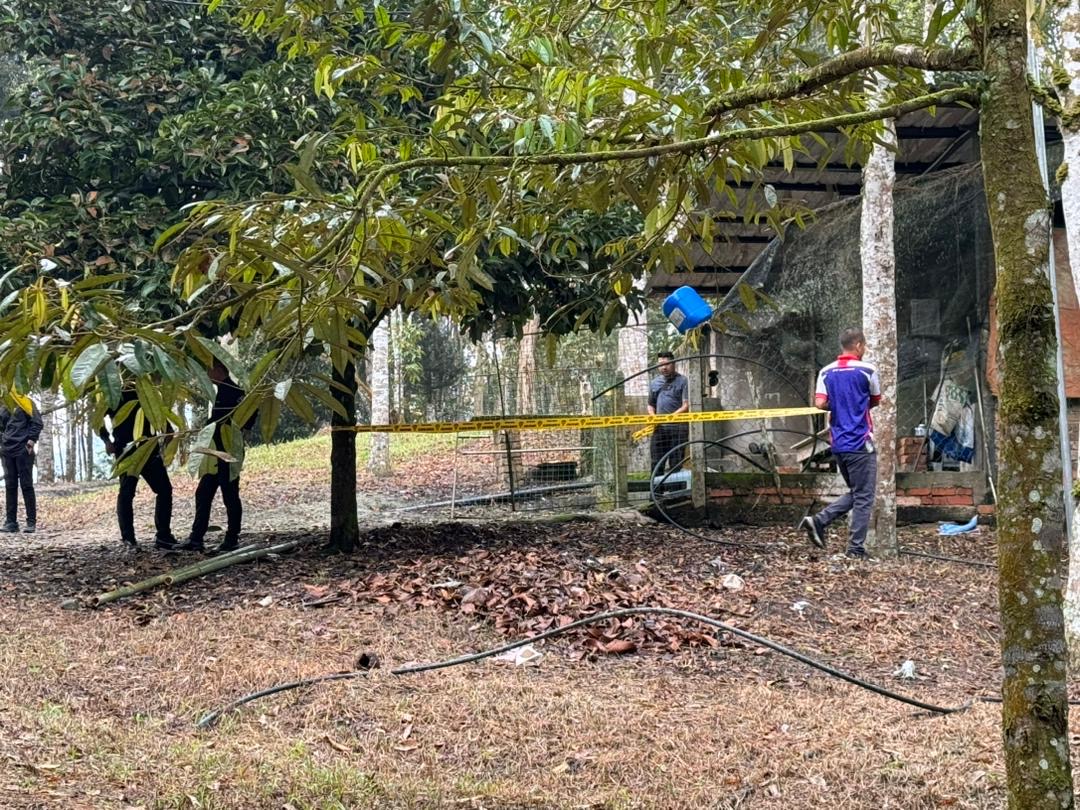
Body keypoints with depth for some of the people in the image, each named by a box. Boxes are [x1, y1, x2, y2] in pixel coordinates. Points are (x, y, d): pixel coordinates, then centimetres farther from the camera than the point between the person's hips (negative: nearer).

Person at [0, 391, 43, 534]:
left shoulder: (25, 403, -3)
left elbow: (37, 423, -8)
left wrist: (31, 440, -15)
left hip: (23, 450, -7)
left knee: (26, 485, -4)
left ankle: (32, 522, -1)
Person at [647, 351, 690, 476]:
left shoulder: (682, 381, -1)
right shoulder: (654, 383, 17)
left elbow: (686, 406, -8)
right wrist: (652, 416, 4)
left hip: (677, 427, -5)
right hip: (659, 428, 5)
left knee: (676, 463, -2)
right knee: (656, 463, 5)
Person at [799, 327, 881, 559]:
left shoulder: (826, 372, 6)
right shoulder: (867, 370, -6)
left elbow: (820, 403, -5)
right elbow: (876, 401, 7)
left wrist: (838, 405, 12)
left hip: (838, 443, 6)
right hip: (860, 443, -6)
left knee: (855, 493, 19)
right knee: (864, 497, 2)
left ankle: (819, 520, 3)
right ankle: (856, 549, 3)